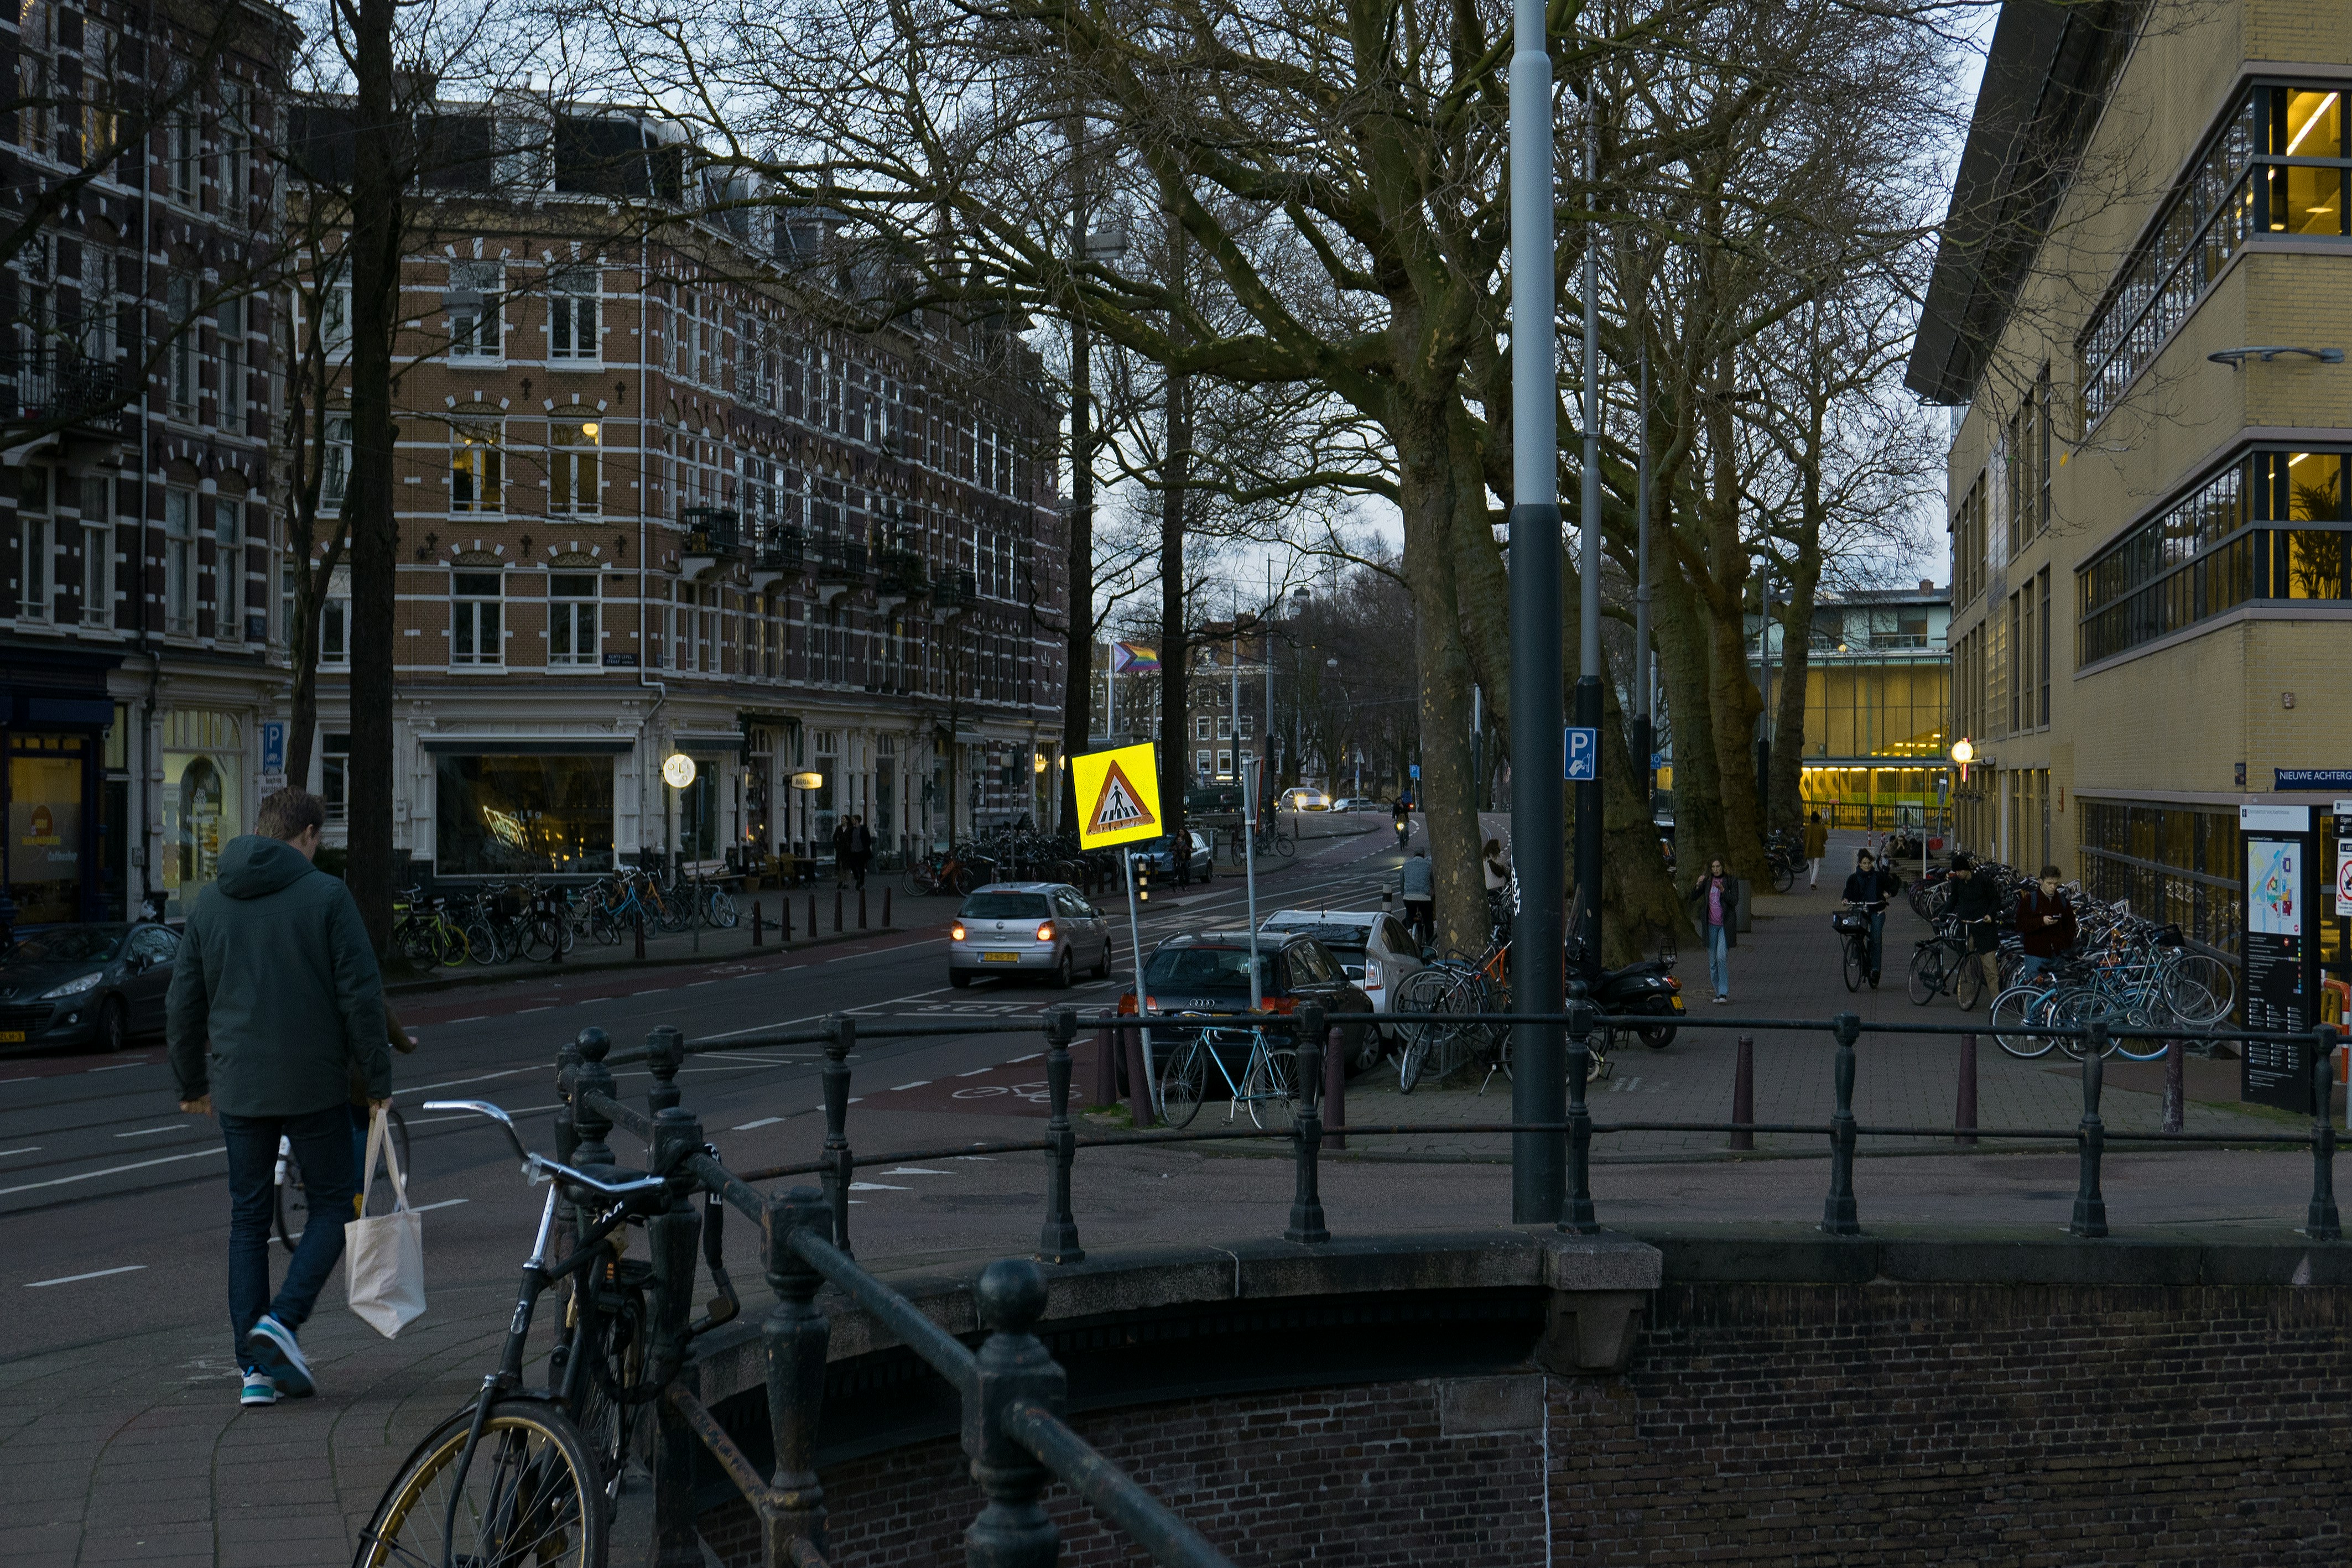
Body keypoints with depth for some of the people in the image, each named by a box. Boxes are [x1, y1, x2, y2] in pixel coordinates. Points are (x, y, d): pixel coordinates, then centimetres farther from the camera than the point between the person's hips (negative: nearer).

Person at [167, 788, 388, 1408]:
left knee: (248, 1218, 11)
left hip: (238, 1089, 4)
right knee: (334, 1204, 10)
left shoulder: (211, 901, 7)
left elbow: (183, 1002, 11)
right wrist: (377, 1078, -2)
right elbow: (360, 995, -11)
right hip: (313, 1084, -4)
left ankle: (255, 1367, 8)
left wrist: (192, 1083, 22)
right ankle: (281, 1319, -10)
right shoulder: (326, 895, -7)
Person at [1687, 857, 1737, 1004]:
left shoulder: (1731, 881, -2)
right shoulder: (1707, 881, 7)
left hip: (1725, 924, -4)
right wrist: (1697, 885, -17)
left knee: (1722, 957, -17)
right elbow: (1693, 898, 1)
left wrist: (1722, 890, -25)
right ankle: (1719, 993, 15)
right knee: (1712, 960, 5)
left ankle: (1724, 993, -15)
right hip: (1711, 925, 4)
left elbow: (1734, 902, -11)